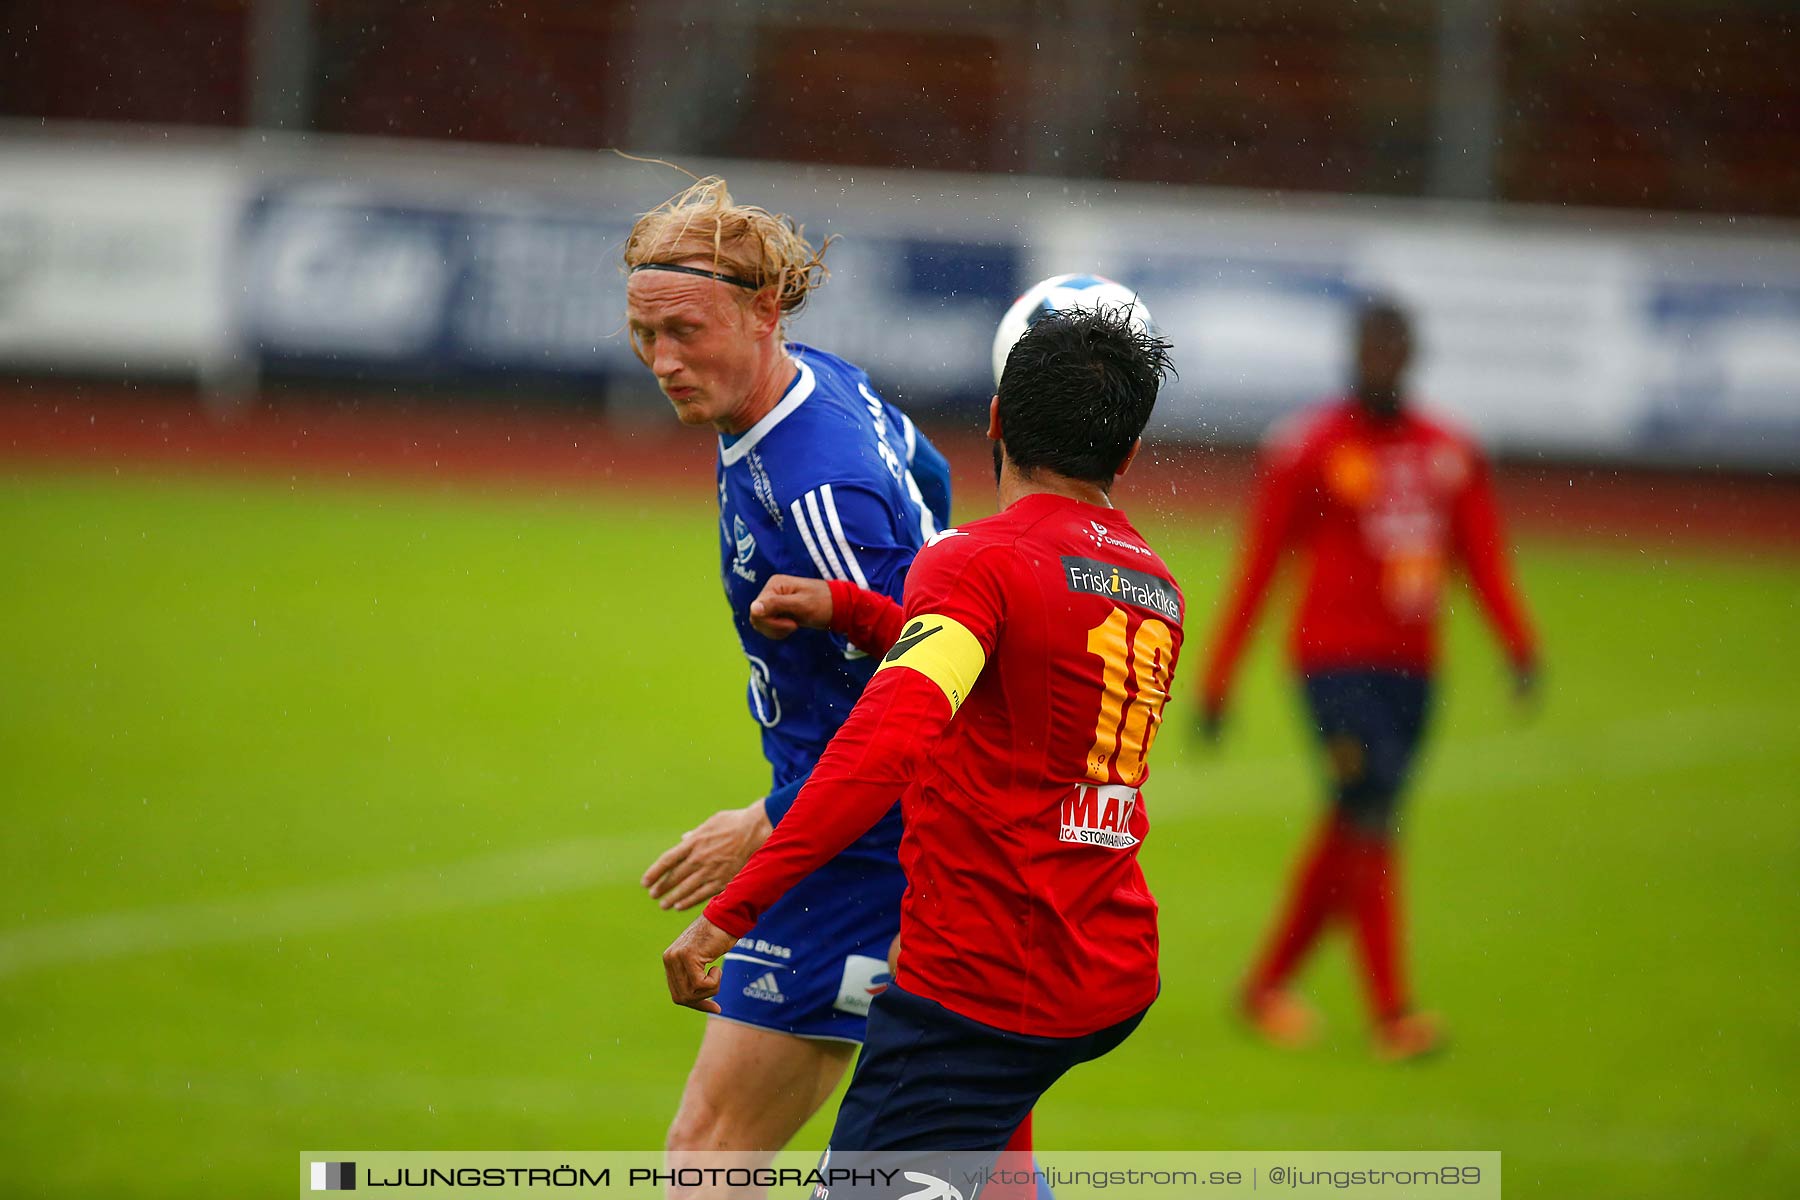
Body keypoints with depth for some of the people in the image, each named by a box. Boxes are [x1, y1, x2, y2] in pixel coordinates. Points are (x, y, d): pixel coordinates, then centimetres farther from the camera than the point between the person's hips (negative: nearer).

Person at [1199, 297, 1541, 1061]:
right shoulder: (1308, 448, -2)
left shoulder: (1449, 455, 11)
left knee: (1349, 840, 9)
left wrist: (1518, 645, -8)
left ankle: (1268, 984, 24)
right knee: (1372, 821, -16)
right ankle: (1391, 1010, -18)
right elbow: (1258, 568, 0)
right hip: (1334, 660, -5)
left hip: (1410, 670, 5)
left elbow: (1484, 561, 9)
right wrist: (1217, 680, 0)